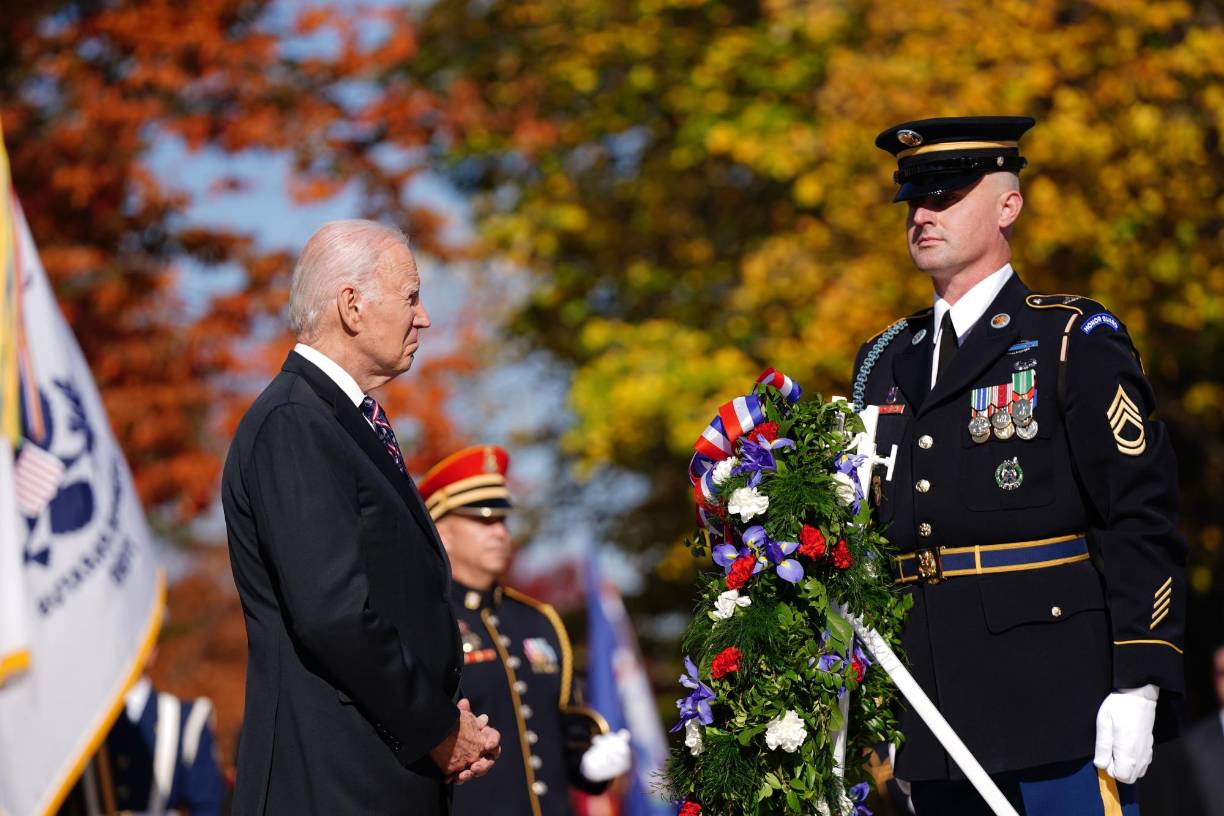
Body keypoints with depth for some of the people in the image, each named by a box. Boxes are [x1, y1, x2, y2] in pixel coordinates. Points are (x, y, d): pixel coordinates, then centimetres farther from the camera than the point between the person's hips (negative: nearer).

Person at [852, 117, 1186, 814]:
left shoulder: (1075, 339, 0)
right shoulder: (886, 362, 18)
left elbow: (1143, 516, -6)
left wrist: (1140, 684, -14)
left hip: (1057, 701, -5)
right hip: (937, 714, 6)